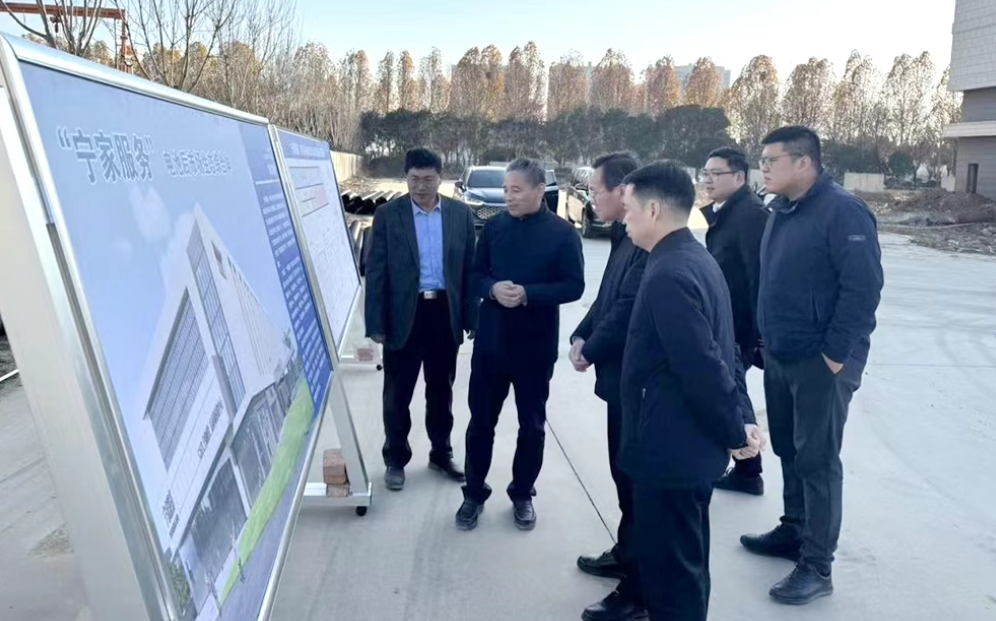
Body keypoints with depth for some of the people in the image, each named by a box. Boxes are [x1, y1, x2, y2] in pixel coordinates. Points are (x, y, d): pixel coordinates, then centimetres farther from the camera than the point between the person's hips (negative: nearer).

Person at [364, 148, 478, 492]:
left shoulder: (461, 214, 3)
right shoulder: (388, 214, -4)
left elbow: (469, 268, 5)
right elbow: (375, 272, -5)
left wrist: (472, 318, 1)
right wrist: (375, 323, -9)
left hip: (445, 312, 2)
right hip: (404, 314, -2)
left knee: (441, 389, 16)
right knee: (397, 393, 9)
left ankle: (441, 453, 33)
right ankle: (396, 459, 26)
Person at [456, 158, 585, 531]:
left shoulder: (562, 233, -7)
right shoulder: (494, 227, 3)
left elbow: (573, 286, -8)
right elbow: (475, 274, 7)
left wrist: (528, 294, -22)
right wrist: (492, 289, -15)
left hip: (535, 345, -2)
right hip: (490, 340, 2)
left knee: (532, 424, 11)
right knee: (481, 419, 9)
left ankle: (522, 494, 29)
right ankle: (474, 493, 25)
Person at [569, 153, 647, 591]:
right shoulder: (626, 235, 10)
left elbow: (628, 308, -24)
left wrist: (590, 350, -11)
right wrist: (581, 336, 2)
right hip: (623, 372, 10)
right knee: (625, 467, 19)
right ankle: (630, 552, 35)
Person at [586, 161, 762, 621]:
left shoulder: (668, 275, -24)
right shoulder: (694, 259, 9)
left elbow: (704, 367, -25)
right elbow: (713, 357, 11)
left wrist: (734, 433, -13)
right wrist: (735, 425, 12)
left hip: (673, 446, -10)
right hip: (686, 442, 10)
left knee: (674, 562, 7)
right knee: (666, 548, 25)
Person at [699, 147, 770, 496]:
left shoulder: (751, 213, -17)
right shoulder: (723, 214, 14)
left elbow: (760, 276, -23)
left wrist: (759, 333, -25)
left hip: (739, 328, -10)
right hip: (725, 325, 10)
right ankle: (746, 472, 30)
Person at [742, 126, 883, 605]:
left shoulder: (842, 211, -16)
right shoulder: (782, 211, 10)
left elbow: (864, 286, -21)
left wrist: (835, 354, -20)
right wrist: (766, 338, 13)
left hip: (821, 361, -8)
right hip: (779, 356, 8)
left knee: (817, 460, -1)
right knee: (789, 451, 18)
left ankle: (817, 567, 9)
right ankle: (794, 531, 35)